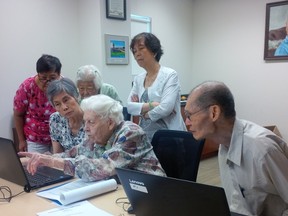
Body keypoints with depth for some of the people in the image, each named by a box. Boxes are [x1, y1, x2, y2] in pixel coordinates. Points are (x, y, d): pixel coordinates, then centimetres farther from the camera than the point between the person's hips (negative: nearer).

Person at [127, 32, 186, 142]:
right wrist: (152, 105, -17)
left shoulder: (170, 75, -11)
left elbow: (165, 108, -22)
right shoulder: (138, 79, 8)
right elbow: (129, 106, -3)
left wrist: (141, 110, -6)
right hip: (146, 135, 6)